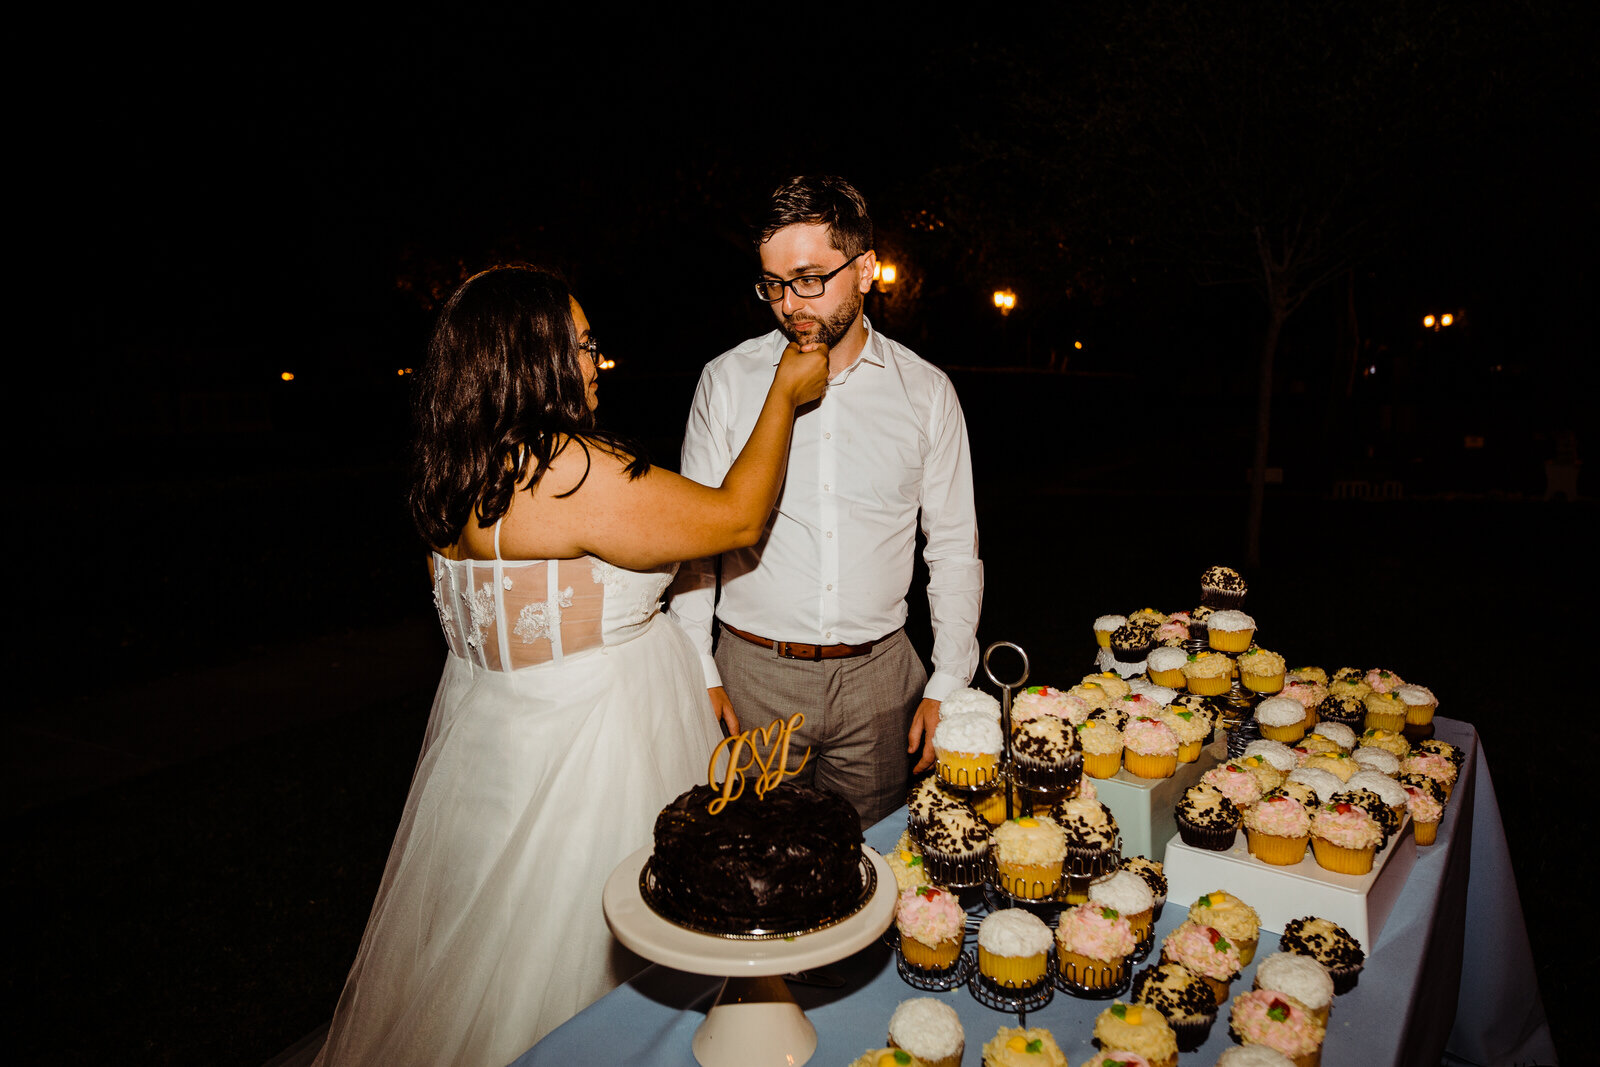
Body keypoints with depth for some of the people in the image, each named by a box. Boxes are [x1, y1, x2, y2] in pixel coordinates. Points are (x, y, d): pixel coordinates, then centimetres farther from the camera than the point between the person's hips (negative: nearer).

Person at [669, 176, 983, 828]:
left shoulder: (926, 392, 1)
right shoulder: (726, 381, -1)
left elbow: (956, 551, 6)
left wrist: (947, 688, 1)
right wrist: (700, 674, -2)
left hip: (879, 676, 1)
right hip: (754, 675, 0)